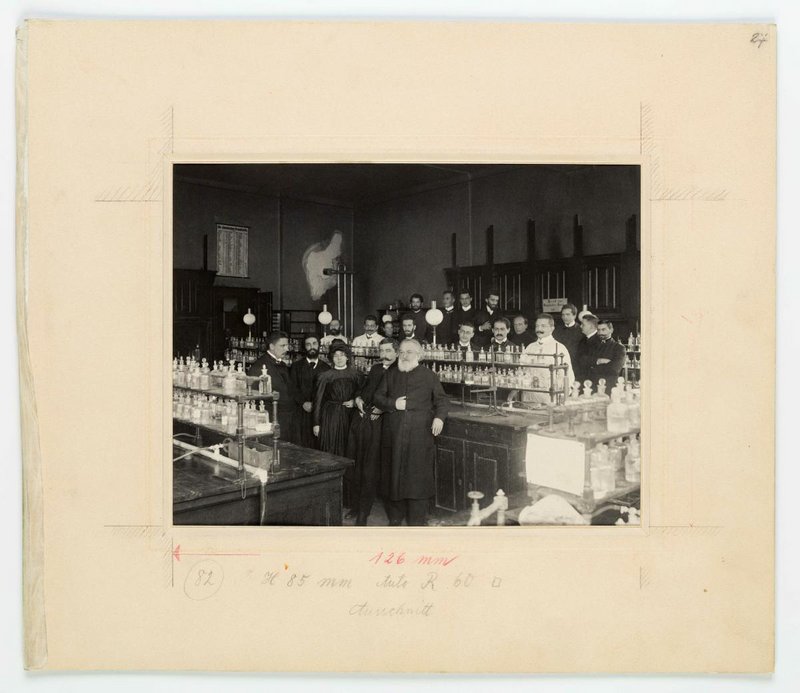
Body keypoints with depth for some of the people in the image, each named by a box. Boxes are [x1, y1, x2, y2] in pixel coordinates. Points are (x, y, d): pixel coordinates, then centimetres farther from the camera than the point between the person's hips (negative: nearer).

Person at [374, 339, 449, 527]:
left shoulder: (428, 376, 5)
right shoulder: (391, 375, 13)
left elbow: (442, 400, 4)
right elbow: (378, 397, 11)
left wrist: (439, 417, -14)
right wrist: (393, 404, -8)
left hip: (420, 434, -3)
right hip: (395, 432, 3)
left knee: (418, 474, -2)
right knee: (395, 472, 7)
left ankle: (417, 519, 8)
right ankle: (395, 516, 22)